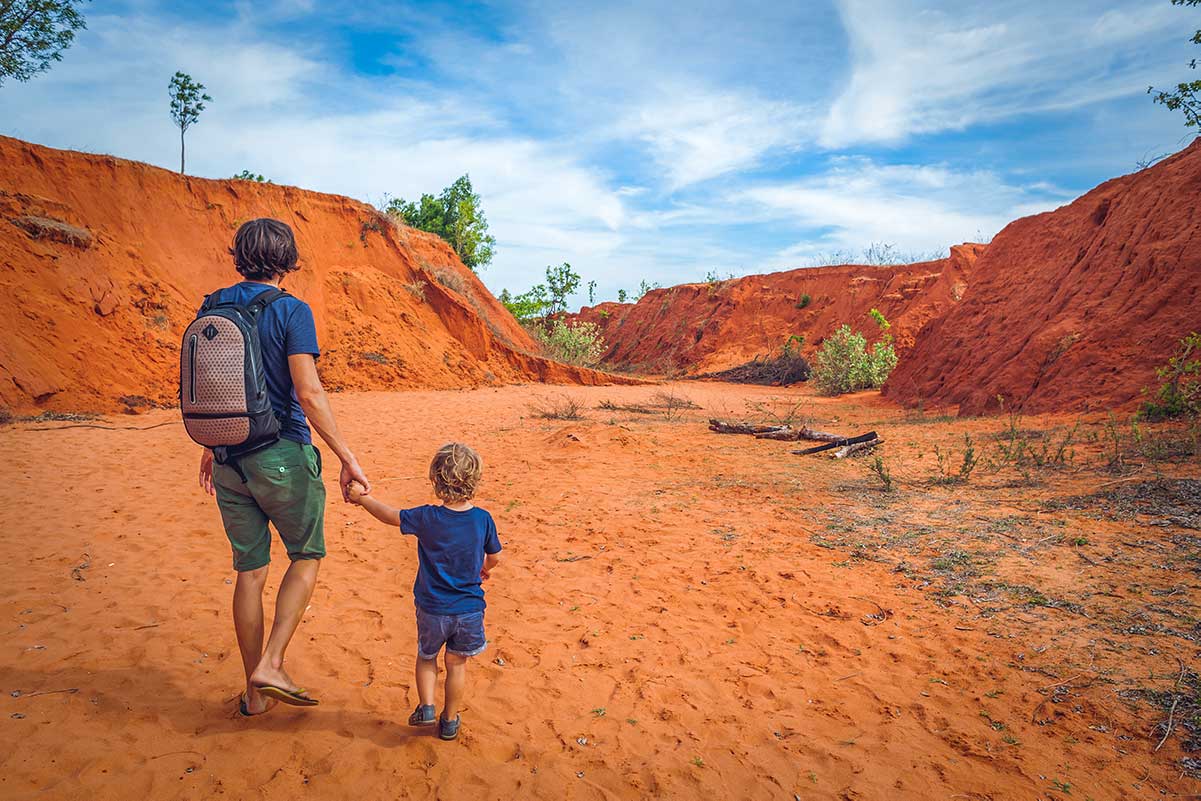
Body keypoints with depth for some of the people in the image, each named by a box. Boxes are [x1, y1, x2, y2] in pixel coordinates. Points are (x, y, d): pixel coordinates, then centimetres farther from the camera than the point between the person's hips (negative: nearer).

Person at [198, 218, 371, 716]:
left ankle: (255, 693, 24)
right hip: (282, 456, -5)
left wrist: (210, 451, 25)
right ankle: (271, 666, 5)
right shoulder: (291, 311, -11)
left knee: (249, 571, 14)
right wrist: (346, 457, -18)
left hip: (229, 459, 6)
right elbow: (309, 394, -20)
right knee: (307, 555, 15)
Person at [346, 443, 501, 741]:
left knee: (426, 657, 25)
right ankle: (450, 721, 30)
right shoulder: (483, 519, -12)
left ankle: (426, 706, 15)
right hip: (470, 609, 1)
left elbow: (389, 515, -3)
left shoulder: (426, 518, -17)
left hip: (432, 608, -1)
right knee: (457, 664, 19)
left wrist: (363, 498, 14)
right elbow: (495, 556, 3)